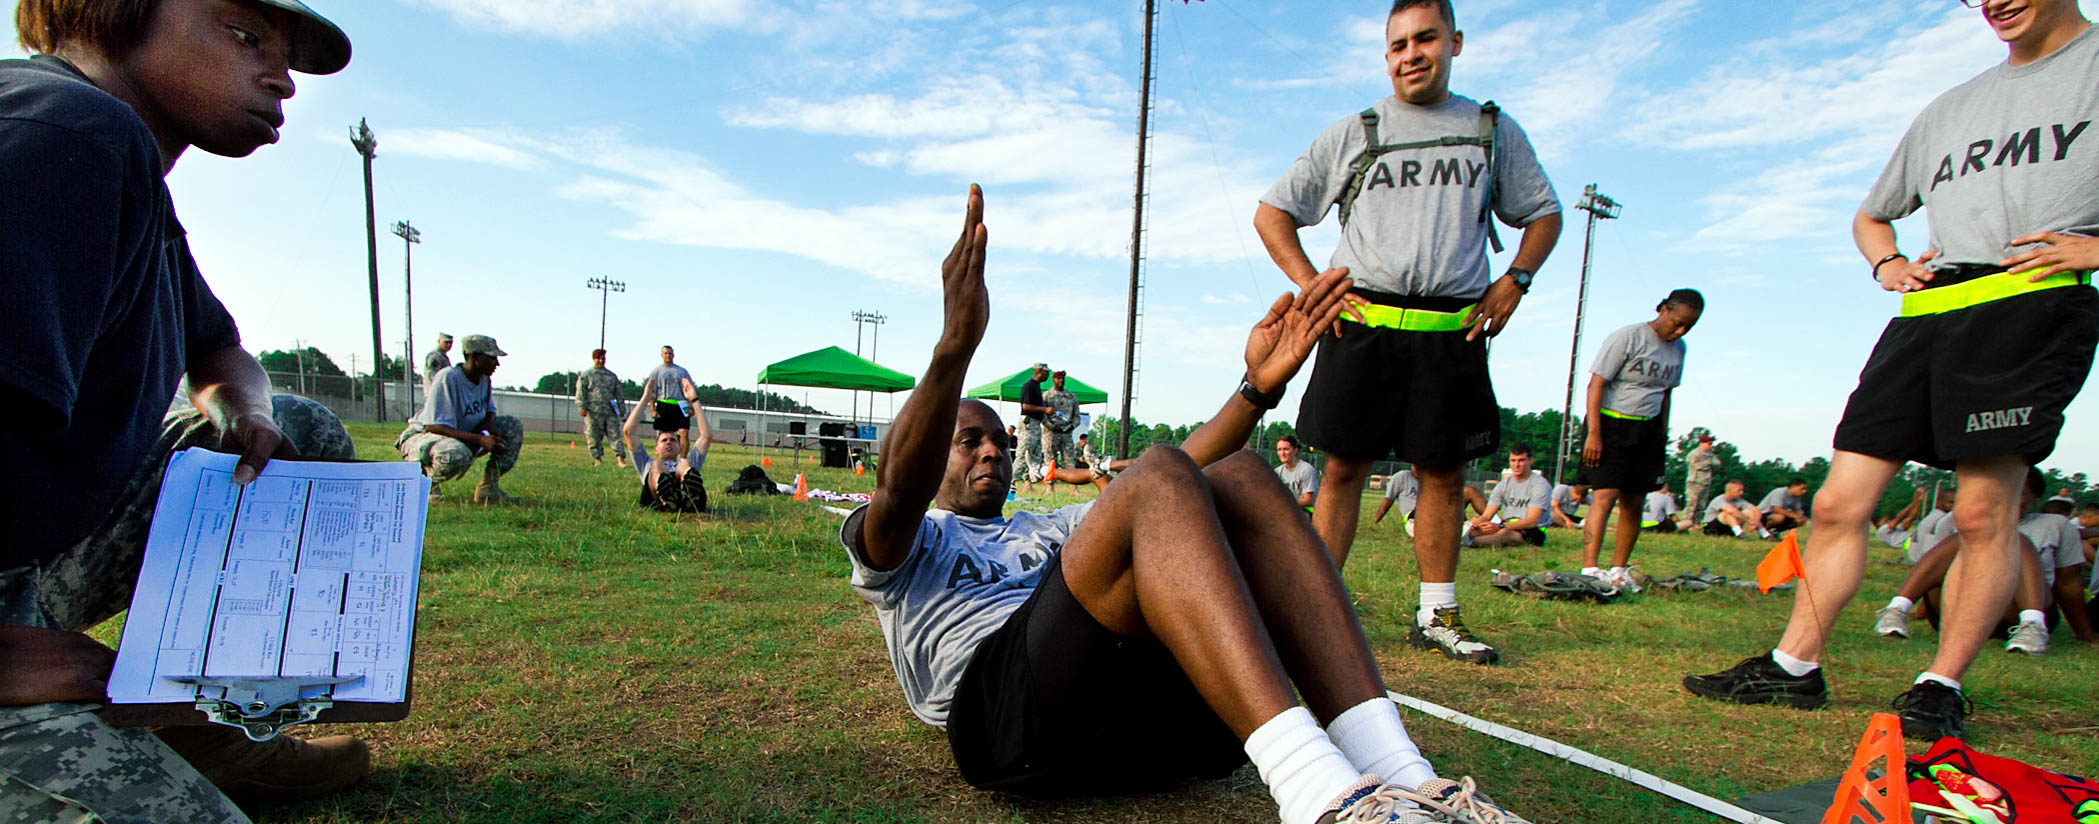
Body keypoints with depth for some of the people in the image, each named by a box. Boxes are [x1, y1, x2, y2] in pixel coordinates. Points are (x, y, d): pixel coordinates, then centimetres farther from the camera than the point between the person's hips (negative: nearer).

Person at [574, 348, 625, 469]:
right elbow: (580, 392, 1)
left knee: (615, 434, -7)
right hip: (593, 412, -2)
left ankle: (620, 458, -11)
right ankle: (597, 459, 10)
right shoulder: (586, 376, 8)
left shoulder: (612, 376, 17)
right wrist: (581, 407, -10)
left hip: (610, 411, 2)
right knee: (593, 437, 1)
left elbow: (618, 393, 19)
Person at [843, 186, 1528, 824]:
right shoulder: (904, 544, 25)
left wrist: (1258, 385, 14)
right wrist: (955, 346, -20)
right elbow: (902, 488, -3)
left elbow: (1183, 487, 26)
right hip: (1000, 701, -5)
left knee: (1237, 478, -15)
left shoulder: (1043, 530, 40)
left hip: (1147, 701, 5)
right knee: (1156, 479, -25)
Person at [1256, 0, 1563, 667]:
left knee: (1444, 470, 4)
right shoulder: (1353, 133, 12)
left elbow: (1544, 213, 24)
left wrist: (1515, 279, 6)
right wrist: (1309, 283, -1)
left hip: (1452, 331, 2)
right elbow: (1271, 212, 12)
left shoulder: (1494, 131, 17)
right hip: (1362, 324, -1)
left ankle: (1437, 613, 15)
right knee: (1346, 466, -2)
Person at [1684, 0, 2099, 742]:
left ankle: (1942, 687, 4)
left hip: (2030, 306, -5)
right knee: (1839, 501, -1)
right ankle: (1794, 667, 5)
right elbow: (1870, 215, 35)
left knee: (1985, 509, -8)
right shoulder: (1949, 109, 26)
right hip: (1925, 314, 5)